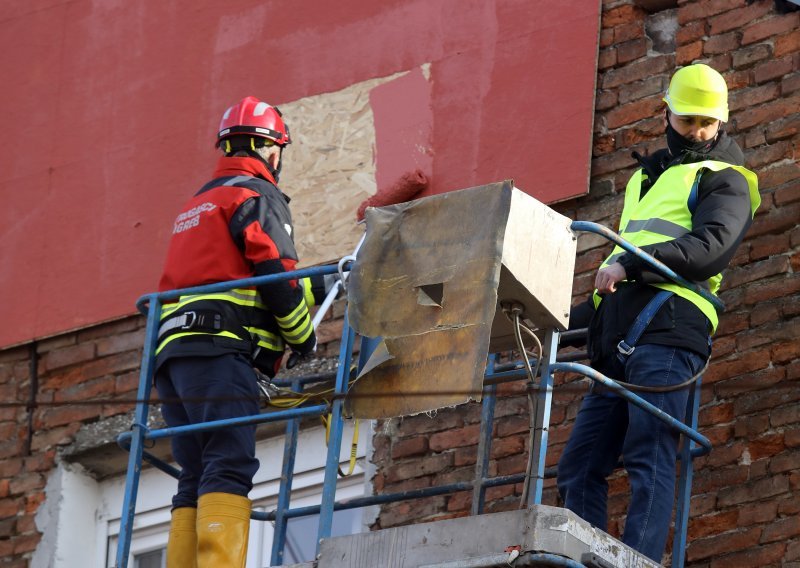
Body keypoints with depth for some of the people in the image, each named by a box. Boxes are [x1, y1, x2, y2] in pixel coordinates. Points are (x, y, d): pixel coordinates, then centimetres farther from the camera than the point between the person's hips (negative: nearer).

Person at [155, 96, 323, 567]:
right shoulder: (259, 196, 3)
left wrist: (313, 287, 37)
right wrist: (304, 336, 7)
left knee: (196, 481, 3)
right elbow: (278, 275, -7)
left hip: (172, 351, 8)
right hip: (220, 351, -8)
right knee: (230, 468, -19)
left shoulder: (197, 205, 31)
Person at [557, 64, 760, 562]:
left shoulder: (723, 181, 9)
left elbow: (710, 247, -10)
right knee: (580, 466, -3)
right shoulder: (644, 179, 33)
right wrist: (572, 318, 33)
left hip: (668, 324, -8)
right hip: (617, 339, 8)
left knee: (650, 457, -20)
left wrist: (631, 263, -18)